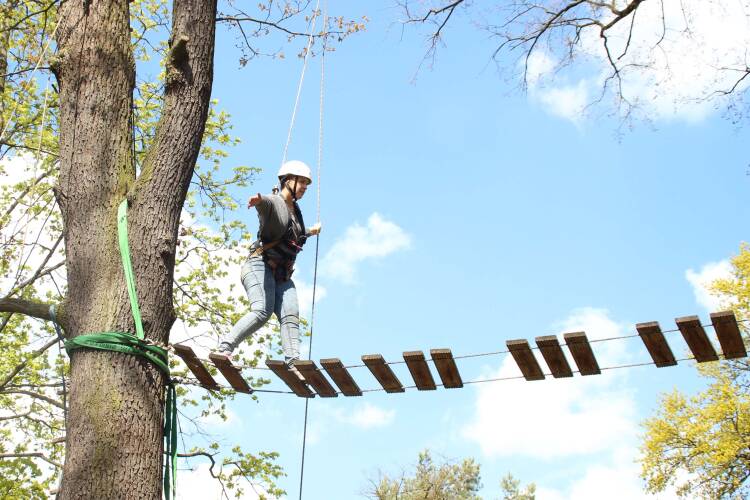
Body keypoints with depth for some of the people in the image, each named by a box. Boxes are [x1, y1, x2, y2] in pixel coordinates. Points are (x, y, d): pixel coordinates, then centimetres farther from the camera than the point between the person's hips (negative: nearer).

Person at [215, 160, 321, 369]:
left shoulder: (295, 210, 23)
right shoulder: (274, 202, -2)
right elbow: (265, 202, -30)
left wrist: (311, 232, 61)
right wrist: (258, 200, -54)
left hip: (283, 275, 8)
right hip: (261, 266, -8)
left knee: (291, 315, -13)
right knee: (262, 311, -26)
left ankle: (293, 362, -24)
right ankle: (224, 349, -24)